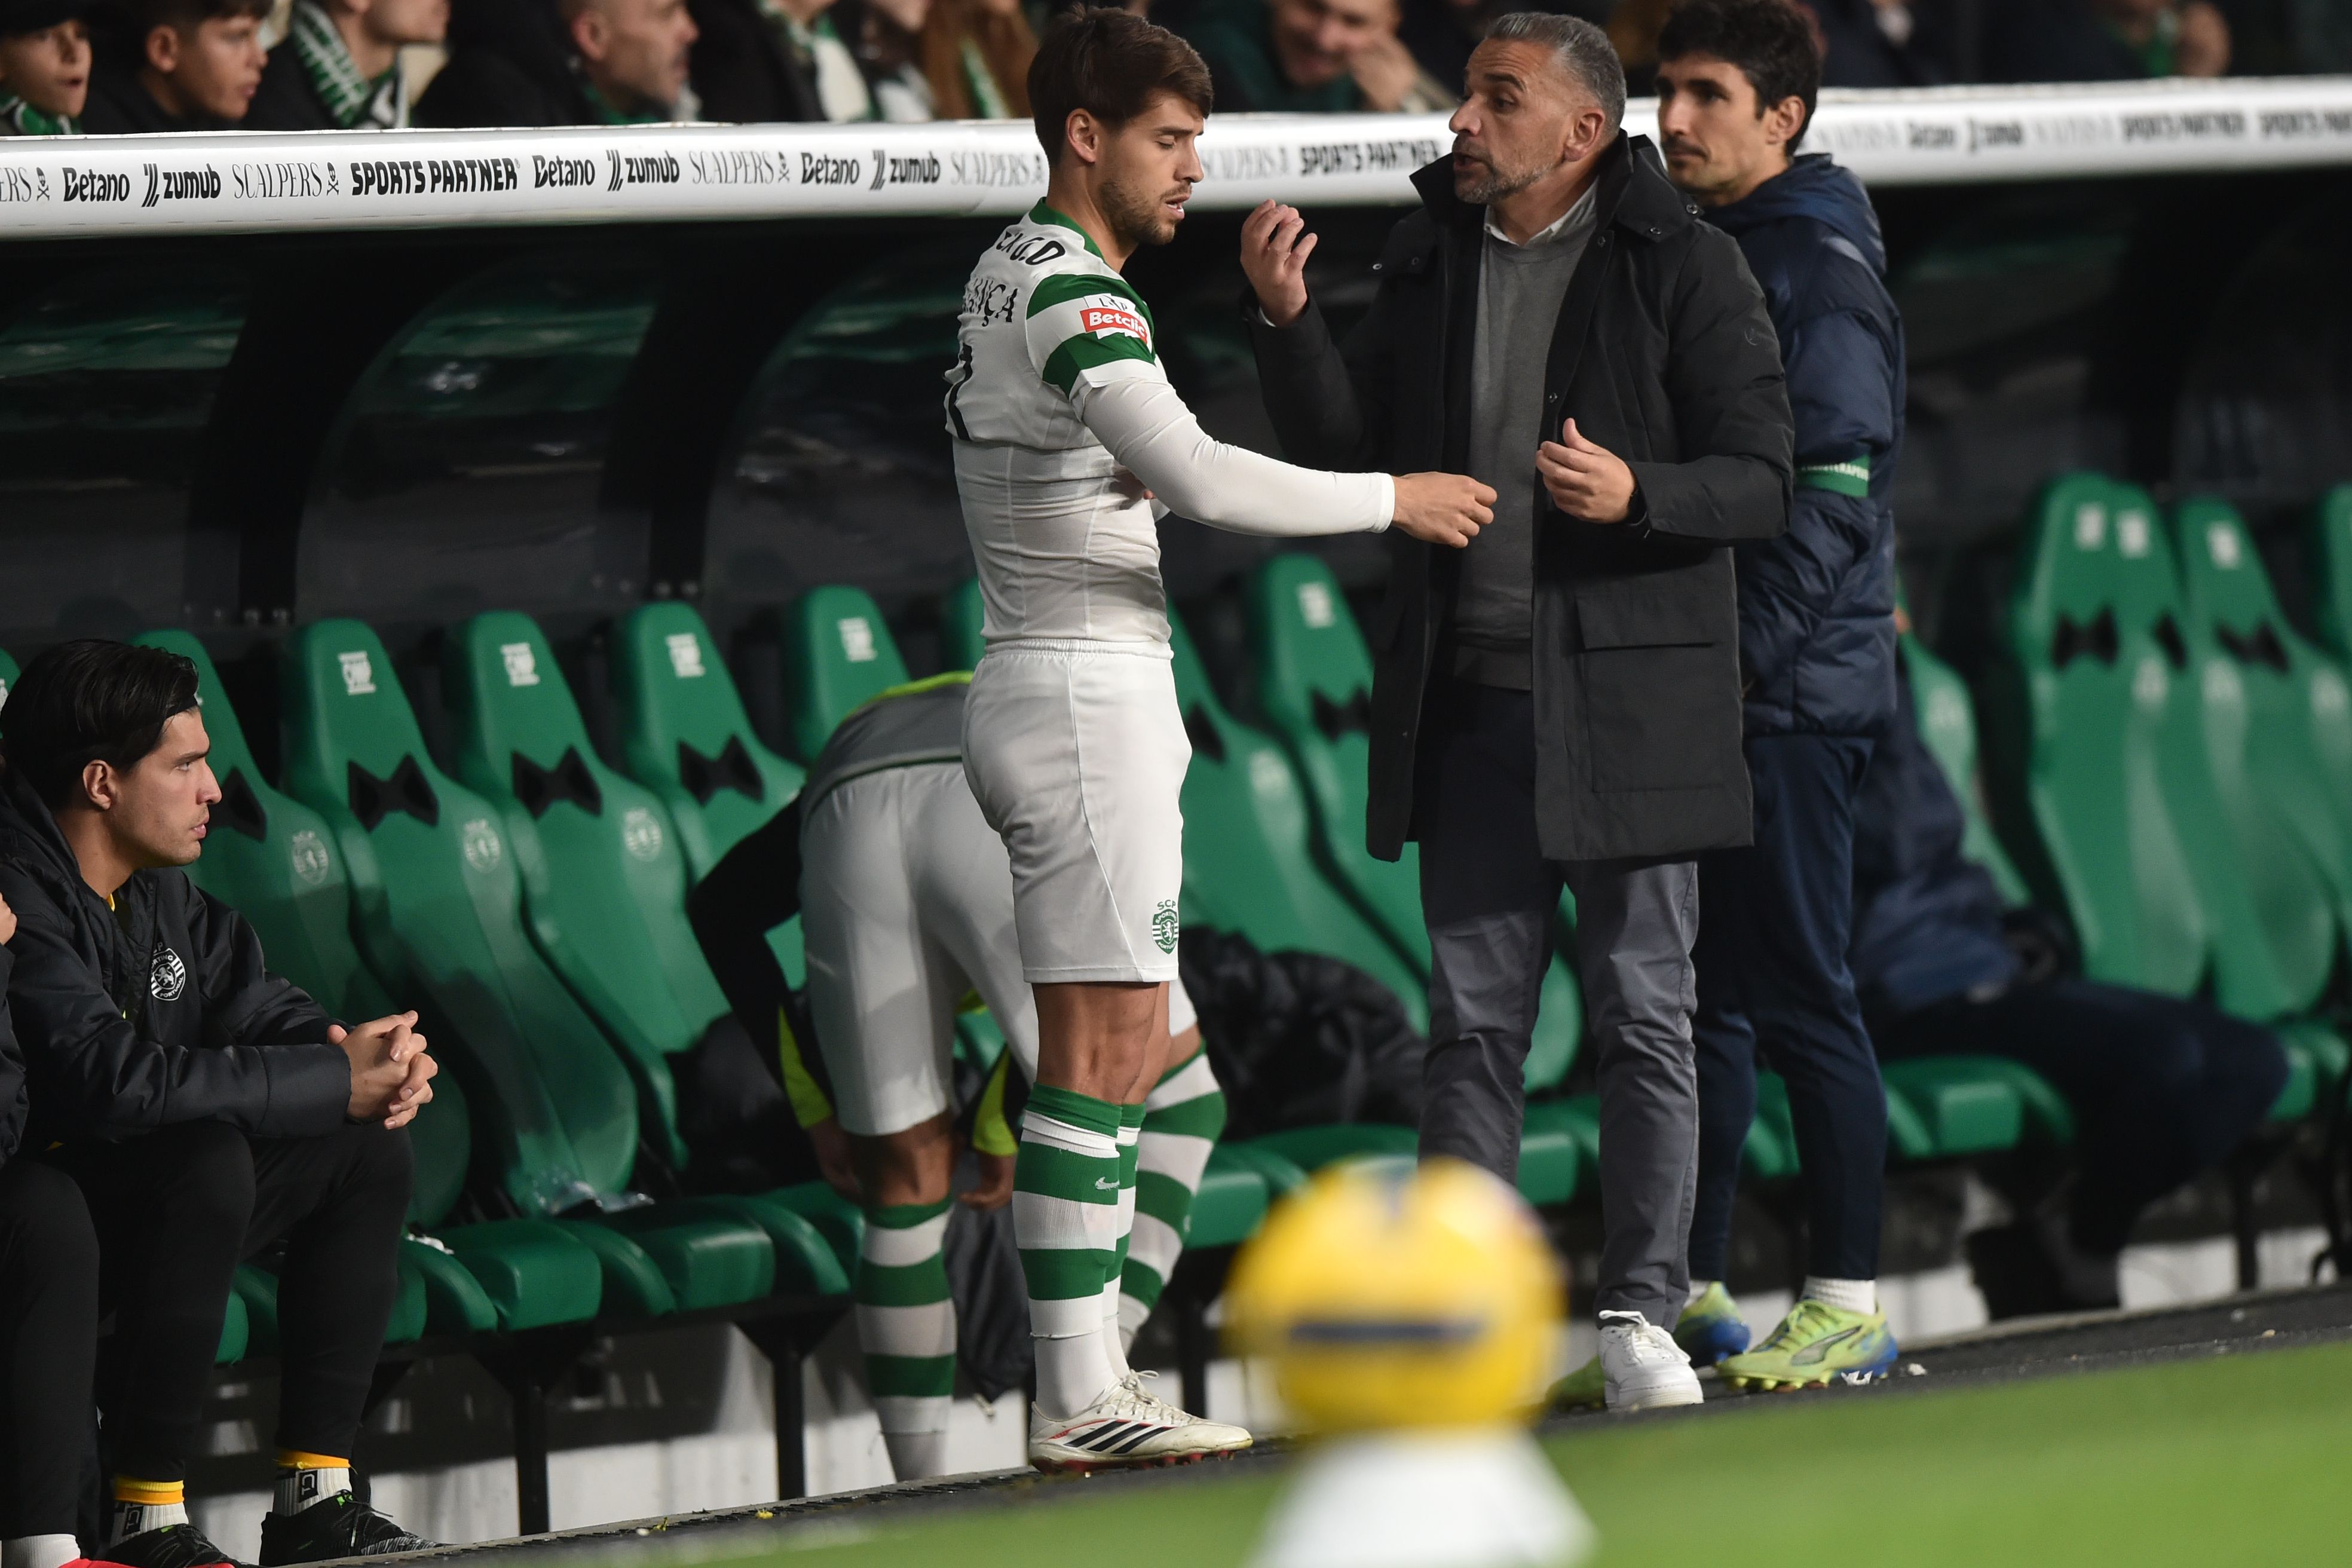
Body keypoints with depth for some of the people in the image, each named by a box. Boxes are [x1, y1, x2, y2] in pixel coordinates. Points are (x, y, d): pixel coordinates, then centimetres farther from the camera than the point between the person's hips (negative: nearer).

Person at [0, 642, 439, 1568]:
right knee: (208, 1159, -35)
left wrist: (378, 1057, -12)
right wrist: (334, 1081, -26)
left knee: (370, 1150, 5)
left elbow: (257, 1007, 13)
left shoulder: (160, 892, 9)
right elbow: (117, 1077, -34)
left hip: (146, 1199, 10)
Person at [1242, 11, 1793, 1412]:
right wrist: (1288, 321, -6)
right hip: (1470, 700, 4)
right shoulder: (1430, 258, 10)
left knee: (1644, 1011, 1)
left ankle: (1642, 1311, 8)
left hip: (1629, 700, -4)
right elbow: (1349, 448, 9)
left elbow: (1763, 479, -5)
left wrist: (1636, 495, -23)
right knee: (1473, 1019, 4)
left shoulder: (1682, 265, -4)